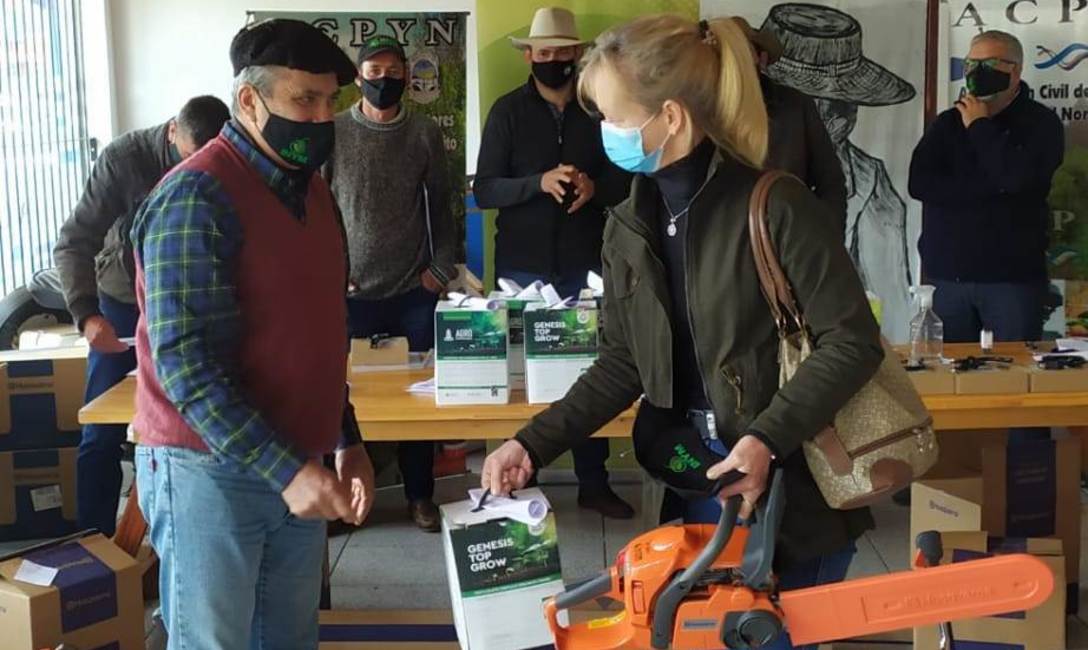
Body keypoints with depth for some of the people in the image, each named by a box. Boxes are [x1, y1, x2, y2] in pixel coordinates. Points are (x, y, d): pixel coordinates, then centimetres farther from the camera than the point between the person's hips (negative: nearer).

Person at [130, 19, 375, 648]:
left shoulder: (312, 189, 10)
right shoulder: (197, 197, -16)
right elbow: (185, 361, -21)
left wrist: (347, 442, 14)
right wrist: (285, 468, -24)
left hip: (296, 465, 7)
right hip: (210, 468, -7)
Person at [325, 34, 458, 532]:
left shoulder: (425, 134, 4)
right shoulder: (334, 133, -1)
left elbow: (440, 206, 8)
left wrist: (442, 268, 1)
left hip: (414, 292, 1)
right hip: (351, 292, -1)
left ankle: (420, 494, 20)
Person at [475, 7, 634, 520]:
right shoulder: (508, 111, 0)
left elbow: (627, 180, 7)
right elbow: (484, 190, -5)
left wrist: (595, 187, -14)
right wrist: (539, 183, -21)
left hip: (585, 265, 1)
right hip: (523, 266, -1)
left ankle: (594, 483, 16)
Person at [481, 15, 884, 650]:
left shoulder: (775, 207, -17)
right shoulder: (630, 227, 3)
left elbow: (852, 341, -15)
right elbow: (623, 364, 8)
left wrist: (768, 439, -23)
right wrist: (535, 444, 0)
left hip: (797, 482, -5)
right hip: (701, 477, 5)